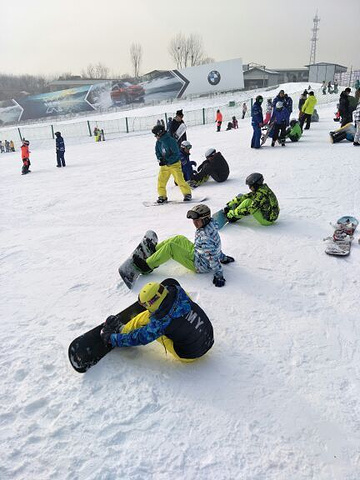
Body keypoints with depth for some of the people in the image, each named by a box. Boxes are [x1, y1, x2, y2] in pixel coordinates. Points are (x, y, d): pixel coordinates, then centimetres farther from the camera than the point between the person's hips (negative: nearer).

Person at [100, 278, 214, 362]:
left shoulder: (162, 321, -31)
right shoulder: (178, 291, -19)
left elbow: (140, 337, -16)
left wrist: (111, 338, -5)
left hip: (189, 355, -6)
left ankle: (122, 329, 22)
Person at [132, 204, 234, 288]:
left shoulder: (205, 236, -31)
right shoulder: (207, 227, 0)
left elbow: (213, 257, -31)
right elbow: (215, 246, 14)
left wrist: (218, 276, -28)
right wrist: (223, 257, 27)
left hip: (200, 265, -10)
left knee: (170, 247, -16)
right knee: (178, 239, 15)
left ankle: (147, 266, -4)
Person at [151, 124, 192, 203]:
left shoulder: (171, 140, -19)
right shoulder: (158, 142, 2)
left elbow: (176, 154, -19)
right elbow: (157, 152, 12)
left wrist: (167, 161, -24)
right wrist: (160, 159, -10)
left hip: (174, 164, -6)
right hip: (164, 165, 7)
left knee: (179, 180, -9)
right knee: (161, 181, 3)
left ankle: (187, 194, 7)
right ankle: (162, 196, 16)